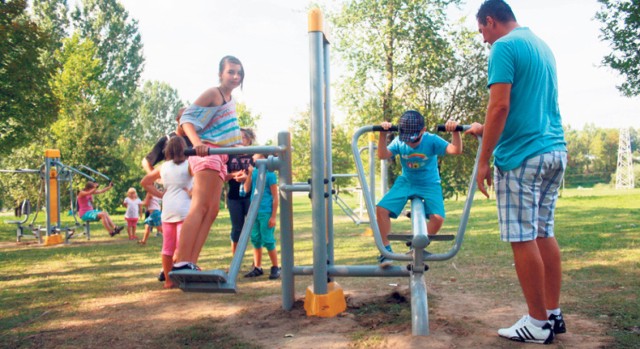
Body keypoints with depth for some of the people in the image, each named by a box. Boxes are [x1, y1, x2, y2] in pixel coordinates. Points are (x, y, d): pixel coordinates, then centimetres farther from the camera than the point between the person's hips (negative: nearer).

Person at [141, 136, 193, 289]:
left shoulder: (163, 167, 11)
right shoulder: (188, 164, -3)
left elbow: (144, 182, 21)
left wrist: (160, 194, 15)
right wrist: (192, 192, -10)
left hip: (167, 210, 5)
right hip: (184, 210, -5)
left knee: (167, 247, 10)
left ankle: (168, 280, 15)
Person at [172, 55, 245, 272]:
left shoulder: (231, 101, 22)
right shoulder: (213, 93, -4)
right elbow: (187, 118, -14)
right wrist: (196, 142, -30)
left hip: (219, 157, 10)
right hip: (206, 154, -10)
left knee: (212, 211, 4)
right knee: (199, 207, -19)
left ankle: (191, 263, 3)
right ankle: (181, 263, -25)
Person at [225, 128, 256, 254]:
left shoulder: (254, 155, 5)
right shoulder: (229, 156, 8)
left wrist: (247, 177, -20)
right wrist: (234, 175, -14)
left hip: (251, 196, -1)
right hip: (234, 197, 2)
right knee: (237, 228, 5)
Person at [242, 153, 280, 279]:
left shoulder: (270, 173, -6)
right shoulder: (254, 172, 8)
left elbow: (275, 197, -6)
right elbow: (247, 189, 2)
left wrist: (273, 217, -10)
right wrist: (250, 174, -8)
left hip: (266, 212, -5)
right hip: (254, 212, 5)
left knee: (268, 241, -2)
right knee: (255, 240, 10)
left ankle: (275, 268, 11)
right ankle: (257, 268, 20)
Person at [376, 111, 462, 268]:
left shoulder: (432, 140, -19)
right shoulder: (399, 142, -12)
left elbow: (456, 150, -28)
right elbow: (383, 155, -24)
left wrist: (455, 131, -44)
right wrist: (383, 134, -36)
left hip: (429, 184, -1)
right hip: (406, 182, 2)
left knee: (438, 217, -25)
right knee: (381, 209, -20)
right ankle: (386, 250, -4)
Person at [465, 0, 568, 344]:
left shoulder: (503, 47, -7)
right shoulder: (542, 46, 20)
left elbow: (500, 106, -17)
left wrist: (483, 160, -13)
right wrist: (486, 129, 32)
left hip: (522, 156, -9)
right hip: (555, 150, 9)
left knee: (523, 239, -2)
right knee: (544, 233, 13)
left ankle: (538, 323, 5)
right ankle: (554, 314, 19)